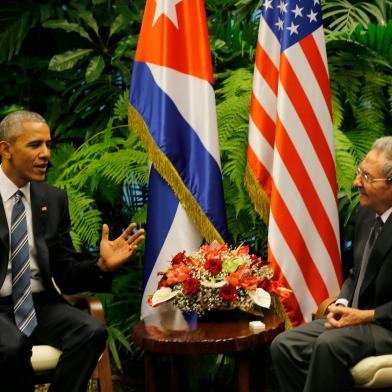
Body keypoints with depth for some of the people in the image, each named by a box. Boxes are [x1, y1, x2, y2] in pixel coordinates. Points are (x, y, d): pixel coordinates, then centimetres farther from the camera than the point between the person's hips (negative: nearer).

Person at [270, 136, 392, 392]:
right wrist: (342, 304, -2)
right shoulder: (367, 212, 7)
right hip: (357, 317, 8)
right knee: (284, 345, -7)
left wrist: (366, 316, -21)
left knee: (330, 344, -32)